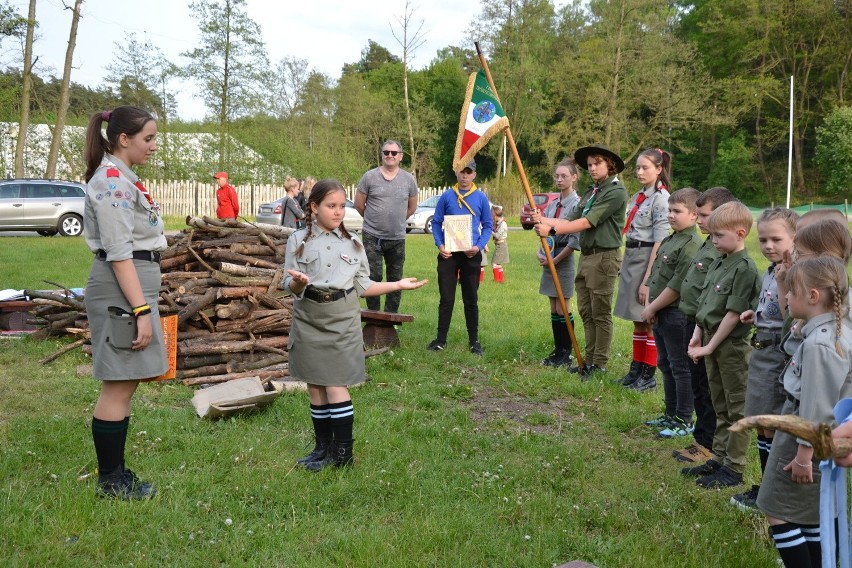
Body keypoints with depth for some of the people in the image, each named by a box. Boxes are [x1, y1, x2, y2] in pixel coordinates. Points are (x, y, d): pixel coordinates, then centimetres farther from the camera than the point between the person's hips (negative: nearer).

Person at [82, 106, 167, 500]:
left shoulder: (122, 179, 17)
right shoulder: (111, 181, -14)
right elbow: (118, 253, -21)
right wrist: (141, 310, -23)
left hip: (134, 288, 10)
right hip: (121, 292, -10)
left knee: (124, 385, 13)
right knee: (118, 387, -3)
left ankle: (114, 473, 22)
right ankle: (110, 480, 8)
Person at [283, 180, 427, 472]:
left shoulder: (353, 243, 6)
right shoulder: (299, 240, 0)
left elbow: (362, 286, 9)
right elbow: (290, 285, -4)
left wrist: (398, 284, 2)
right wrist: (298, 282, -27)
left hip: (342, 319, -1)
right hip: (309, 319, 1)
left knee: (336, 386, -5)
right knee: (315, 387, 7)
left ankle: (343, 453, 2)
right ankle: (323, 447, 20)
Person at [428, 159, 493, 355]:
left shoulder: (481, 198, 3)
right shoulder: (446, 196, 2)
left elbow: (488, 226, 6)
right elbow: (436, 222, 5)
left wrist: (479, 246, -10)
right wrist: (440, 245, -9)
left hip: (471, 254, 0)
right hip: (448, 253, 0)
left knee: (471, 299, 7)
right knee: (446, 298, 4)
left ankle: (474, 341, 15)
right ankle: (441, 339, 12)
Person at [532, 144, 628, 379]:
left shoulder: (616, 191, -12)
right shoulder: (592, 192, 17)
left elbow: (586, 222, -19)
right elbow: (571, 221, 11)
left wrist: (552, 230, -20)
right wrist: (543, 219, -2)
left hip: (603, 258, -9)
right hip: (586, 255, 9)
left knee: (600, 313, -2)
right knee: (586, 312, 12)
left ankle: (600, 364, 6)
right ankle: (590, 360, 21)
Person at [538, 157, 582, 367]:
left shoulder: (577, 204, -11)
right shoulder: (552, 204, 11)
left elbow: (575, 240, -15)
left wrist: (555, 259, -14)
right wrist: (540, 253, -1)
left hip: (564, 260, -7)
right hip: (549, 259, 7)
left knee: (563, 308, -2)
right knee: (554, 309, 10)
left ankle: (566, 354, 7)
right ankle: (557, 351, 18)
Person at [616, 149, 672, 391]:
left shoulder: (661, 199, -13)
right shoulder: (638, 197, 13)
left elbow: (659, 244, -17)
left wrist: (647, 280, -19)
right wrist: (624, 267, 13)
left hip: (648, 261, -8)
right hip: (631, 259, 8)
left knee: (649, 321, 2)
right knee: (637, 321, 14)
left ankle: (648, 375, 12)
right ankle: (636, 369, 23)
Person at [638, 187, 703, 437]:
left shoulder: (692, 245, -17)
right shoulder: (669, 240, 13)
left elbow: (677, 286, -21)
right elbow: (655, 275, 16)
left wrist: (652, 308, -14)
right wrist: (650, 306, 6)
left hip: (678, 315, -10)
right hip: (660, 314, 10)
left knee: (680, 368, 0)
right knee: (665, 365, 18)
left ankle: (684, 420, 11)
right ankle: (671, 414, 30)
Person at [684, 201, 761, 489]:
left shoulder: (745, 268, -17)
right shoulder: (718, 263, 10)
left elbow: (733, 313, -19)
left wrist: (711, 346, -16)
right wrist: (697, 336, 8)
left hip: (732, 344, -8)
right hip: (711, 340, 9)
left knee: (736, 408, 3)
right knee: (720, 406, 18)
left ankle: (734, 468, 10)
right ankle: (719, 458, 29)